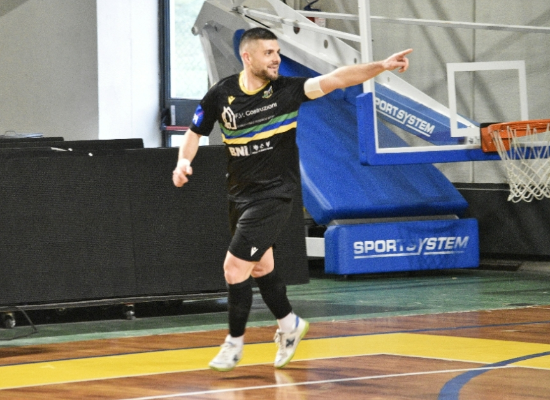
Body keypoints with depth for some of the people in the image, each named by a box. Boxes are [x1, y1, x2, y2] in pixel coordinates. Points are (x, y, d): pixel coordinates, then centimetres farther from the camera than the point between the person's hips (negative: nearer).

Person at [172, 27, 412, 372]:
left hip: (274, 194, -5)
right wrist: (184, 161, -12)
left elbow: (335, 79, -23)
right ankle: (289, 324, 43)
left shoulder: (287, 89, -13)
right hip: (240, 194, 5)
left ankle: (235, 342, 8)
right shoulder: (221, 95, -6)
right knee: (260, 266, 20)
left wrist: (381, 66, -34)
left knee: (235, 266, -10)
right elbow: (195, 132, 7)